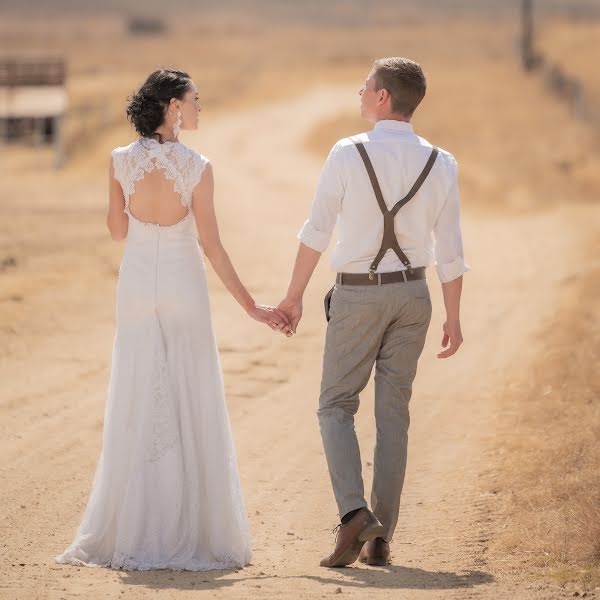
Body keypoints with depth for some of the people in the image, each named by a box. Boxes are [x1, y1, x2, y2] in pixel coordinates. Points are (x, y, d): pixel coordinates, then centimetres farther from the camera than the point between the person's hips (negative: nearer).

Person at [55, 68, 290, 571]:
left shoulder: (122, 160, -4)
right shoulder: (197, 167, -11)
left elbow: (118, 230, 7)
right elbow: (212, 246, -10)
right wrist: (252, 307, -3)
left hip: (137, 285, 3)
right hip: (184, 288, -2)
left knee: (137, 407, 8)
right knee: (189, 407, 5)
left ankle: (131, 531, 8)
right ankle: (193, 532, 5)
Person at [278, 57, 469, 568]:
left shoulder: (348, 155, -13)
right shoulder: (441, 165, -4)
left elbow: (316, 232, -11)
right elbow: (450, 250, -2)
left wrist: (295, 295, -1)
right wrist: (453, 318, 7)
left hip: (357, 296, -3)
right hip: (413, 294, 3)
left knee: (337, 406, 8)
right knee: (394, 413, 9)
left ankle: (355, 511, -13)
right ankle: (380, 538, 8)